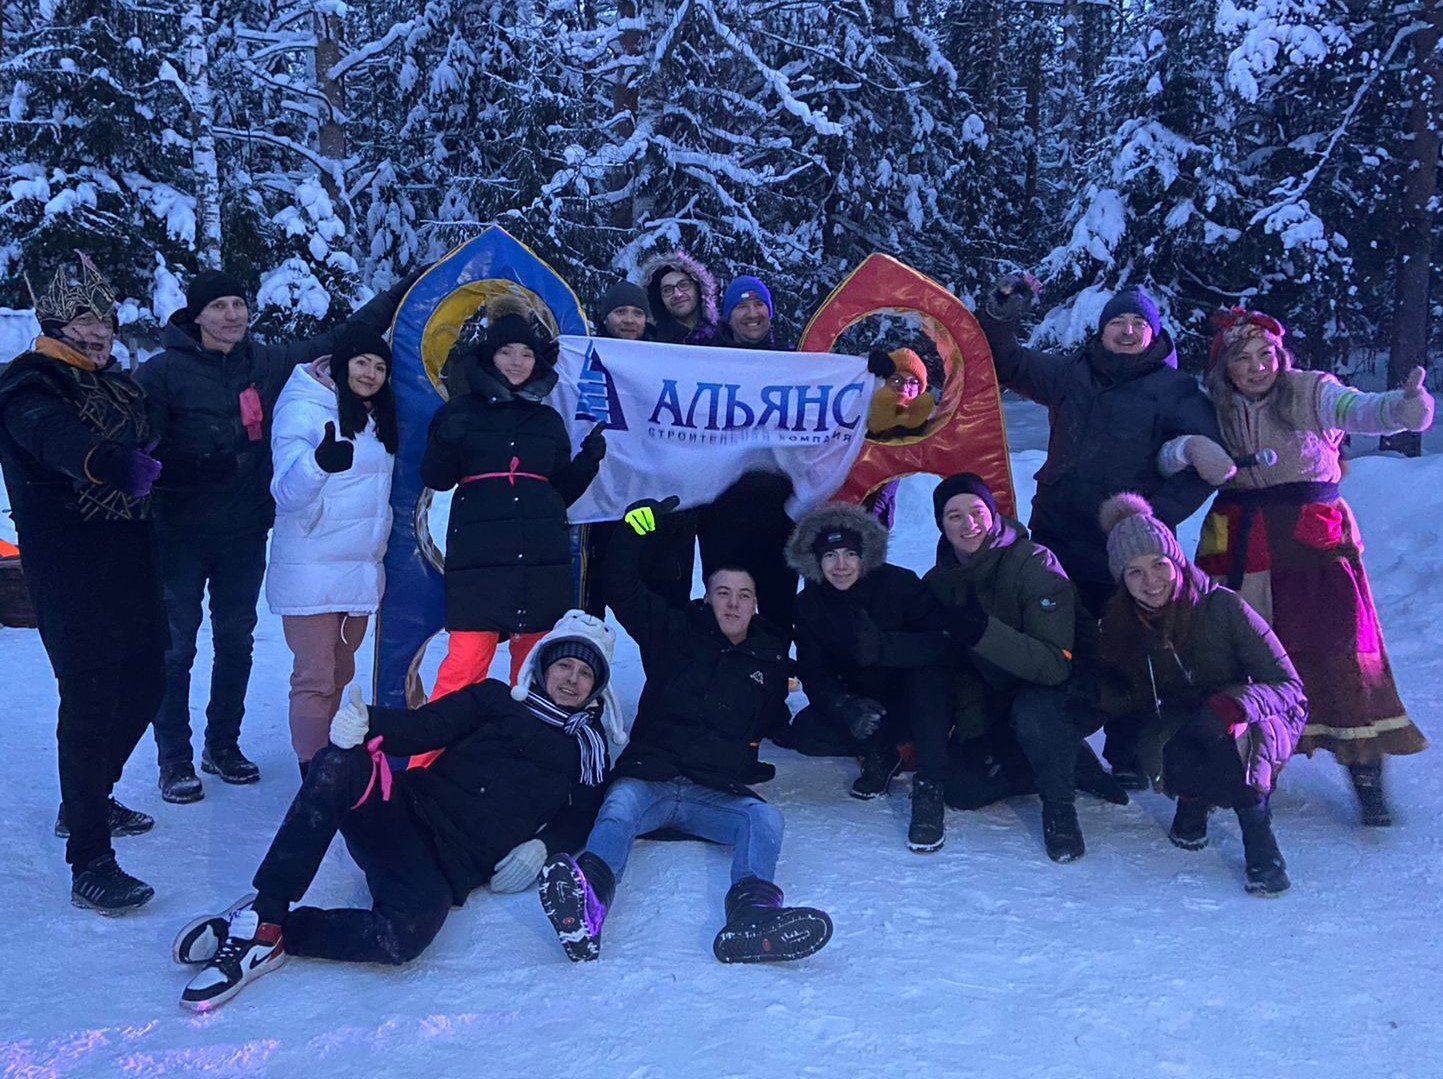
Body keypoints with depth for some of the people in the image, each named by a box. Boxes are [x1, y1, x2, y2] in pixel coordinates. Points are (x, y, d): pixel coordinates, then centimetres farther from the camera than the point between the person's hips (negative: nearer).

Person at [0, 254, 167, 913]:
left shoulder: (118, 383, 15)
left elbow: (146, 453, 16)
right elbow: (54, 437, -30)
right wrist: (108, 462, -40)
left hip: (131, 562, 8)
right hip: (68, 569, -8)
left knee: (144, 683, 15)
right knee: (91, 700, -9)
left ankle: (88, 802, 37)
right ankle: (89, 863, -3)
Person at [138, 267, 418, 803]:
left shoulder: (269, 362, 4)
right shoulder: (164, 371, -8)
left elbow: (338, 340, 10)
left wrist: (402, 293, 8)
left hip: (245, 532, 5)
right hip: (180, 533, -4)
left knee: (237, 642, 14)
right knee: (176, 647, 1)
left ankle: (223, 745, 29)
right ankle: (174, 759, 14)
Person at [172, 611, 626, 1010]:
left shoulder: (590, 749, 21)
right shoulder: (499, 700, 17)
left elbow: (577, 820, 15)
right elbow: (426, 727, 4)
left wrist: (542, 846, -8)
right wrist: (366, 722, -17)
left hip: (451, 869, -1)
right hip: (406, 811, 1)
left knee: (403, 937, -35)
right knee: (338, 763, -32)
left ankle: (272, 934, -13)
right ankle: (261, 913, -25)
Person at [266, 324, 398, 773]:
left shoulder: (378, 417, 11)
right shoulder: (304, 410, -10)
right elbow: (287, 493, -20)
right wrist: (319, 461, -38)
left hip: (363, 569, 7)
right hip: (312, 571, -7)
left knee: (341, 674, 14)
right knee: (316, 678, -6)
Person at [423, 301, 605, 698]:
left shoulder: (549, 420, 16)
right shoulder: (461, 412, 8)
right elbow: (436, 479, 1)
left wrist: (589, 460, 1)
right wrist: (446, 442, -17)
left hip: (542, 556, 3)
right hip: (479, 553, -3)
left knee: (537, 655, 6)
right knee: (469, 655, -11)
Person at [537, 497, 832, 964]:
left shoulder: (769, 658, 20)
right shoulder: (675, 631, 14)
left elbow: (774, 723, 36)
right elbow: (623, 589, 6)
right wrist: (636, 526, -2)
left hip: (716, 792, 2)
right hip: (648, 776, -2)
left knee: (765, 817, -30)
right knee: (621, 804, -36)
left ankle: (752, 916, -57)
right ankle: (585, 904, -64)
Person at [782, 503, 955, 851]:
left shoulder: (900, 584, -18)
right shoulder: (810, 604, -7)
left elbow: (941, 643, -27)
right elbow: (813, 674, -11)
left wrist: (884, 646, -45)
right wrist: (846, 708, -32)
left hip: (919, 706, -3)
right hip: (863, 706, 3)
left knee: (929, 668, -35)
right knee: (804, 733, -24)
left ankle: (929, 790, -31)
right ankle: (880, 754, 3)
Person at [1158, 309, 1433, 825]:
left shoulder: (1312, 391, -6)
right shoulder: (1213, 409, 4)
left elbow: (1363, 411, -23)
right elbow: (1165, 458, -5)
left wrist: (1406, 404, -45)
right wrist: (1189, 448, -28)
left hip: (1316, 539, -2)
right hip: (1239, 544, 2)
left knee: (1342, 649, -6)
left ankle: (1366, 769, 5)